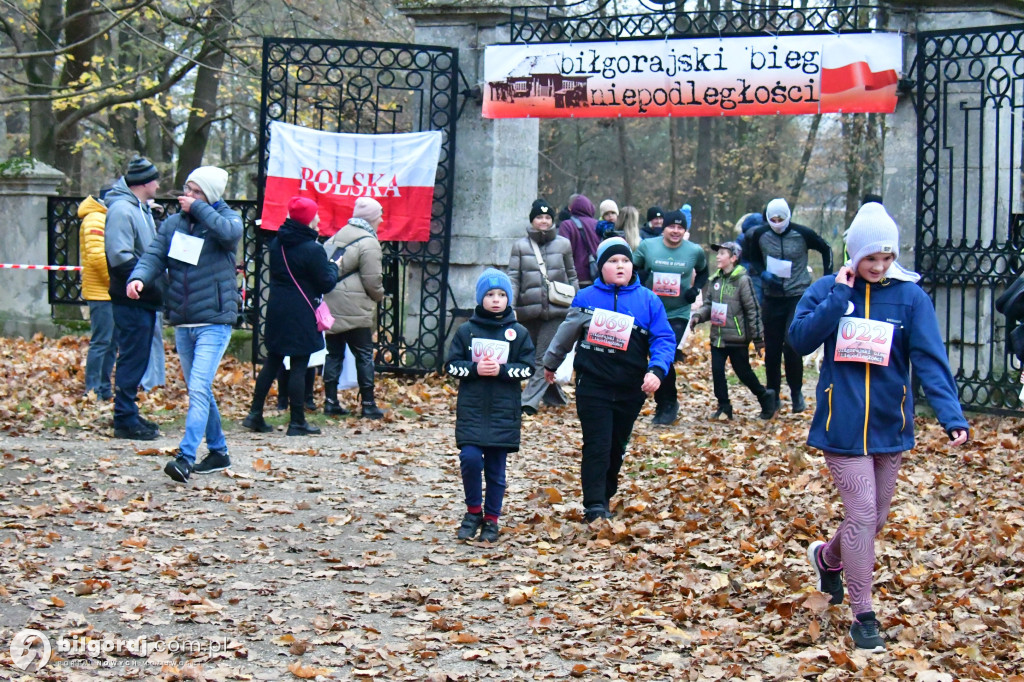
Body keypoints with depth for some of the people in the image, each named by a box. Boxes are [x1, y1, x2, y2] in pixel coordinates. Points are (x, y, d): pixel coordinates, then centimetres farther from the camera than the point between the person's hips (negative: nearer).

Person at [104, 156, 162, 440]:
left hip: (144, 299, 10)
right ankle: (125, 420, -2)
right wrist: (152, 285, -20)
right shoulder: (122, 210, -14)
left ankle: (129, 414, 21)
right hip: (132, 299, -10)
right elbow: (121, 258, -21)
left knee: (137, 359, 14)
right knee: (132, 358, -6)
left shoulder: (142, 209, 17)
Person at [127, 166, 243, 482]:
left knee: (198, 389, -17)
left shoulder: (227, 218, -3)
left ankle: (185, 457, -22)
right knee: (199, 390, 15)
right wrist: (139, 277, -20)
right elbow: (154, 255, 0)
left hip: (214, 322, -6)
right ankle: (218, 452, 28)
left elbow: (230, 232, -27)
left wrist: (198, 208, -17)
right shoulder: (173, 223, 9)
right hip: (182, 323, 6)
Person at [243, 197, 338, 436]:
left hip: (276, 309, 7)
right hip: (301, 315, -7)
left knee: (272, 362, 14)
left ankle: (255, 414, 12)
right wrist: (333, 266, 7)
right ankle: (297, 422, 3)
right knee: (299, 366, -1)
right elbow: (326, 283, -12)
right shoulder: (312, 249, -16)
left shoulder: (276, 243, 6)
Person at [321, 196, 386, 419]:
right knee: (364, 355, 1)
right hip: (354, 310, -7)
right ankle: (368, 405, 2)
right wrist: (379, 296, 5)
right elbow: (372, 280, -13)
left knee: (334, 353, 12)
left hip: (330, 306, 7)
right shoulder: (368, 243, -11)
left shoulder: (337, 236, 15)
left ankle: (330, 401, 12)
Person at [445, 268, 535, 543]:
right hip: (471, 409, 0)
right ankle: (473, 512, 5)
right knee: (470, 458, -15)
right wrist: (475, 369, -14)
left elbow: (527, 368, 1)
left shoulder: (519, 333, 4)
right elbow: (451, 365, 3)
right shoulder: (466, 330, 5)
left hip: (504, 410, 0)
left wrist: (501, 370, -14)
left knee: (496, 467, 5)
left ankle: (491, 519, 17)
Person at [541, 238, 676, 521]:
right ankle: (594, 506, -11)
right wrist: (551, 363, 30)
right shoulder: (586, 298, 2)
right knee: (597, 445, -10)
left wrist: (656, 370, -19)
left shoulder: (648, 301, 2)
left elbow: (664, 339, -2)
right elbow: (566, 333, 17)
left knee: (617, 447, 13)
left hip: (631, 389, 2)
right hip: (593, 385, -2)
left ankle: (605, 497, 28)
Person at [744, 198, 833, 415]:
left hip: (798, 297, -3)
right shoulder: (759, 235, -3)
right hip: (772, 298, 3)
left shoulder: (803, 234, -9)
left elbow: (826, 249, 7)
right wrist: (763, 274, -2)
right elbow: (753, 259, 15)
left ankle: (797, 392, 5)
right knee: (772, 349, 5)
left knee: (792, 345, -13)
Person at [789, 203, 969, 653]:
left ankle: (827, 557, 46)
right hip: (841, 425, -2)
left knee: (875, 518, 15)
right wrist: (839, 295, -19)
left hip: (889, 426, 2)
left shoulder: (910, 296, -5)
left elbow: (930, 360, -12)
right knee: (862, 513, -9)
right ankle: (863, 617, 1)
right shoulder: (827, 290, -3)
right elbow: (799, 339, -14)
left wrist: (951, 415, -24)